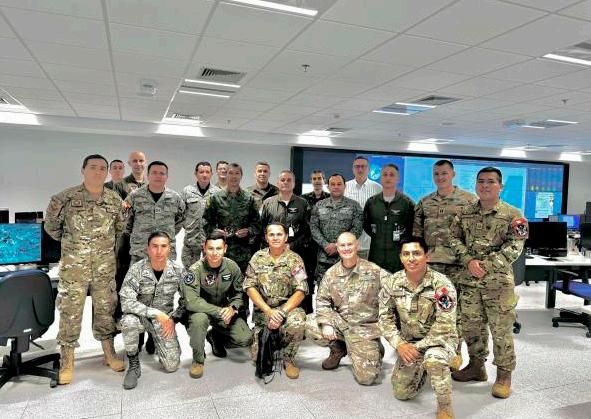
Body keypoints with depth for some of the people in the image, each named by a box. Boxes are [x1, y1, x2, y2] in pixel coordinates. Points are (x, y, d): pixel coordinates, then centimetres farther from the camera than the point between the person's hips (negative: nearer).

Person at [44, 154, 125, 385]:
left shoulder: (115, 200, 2)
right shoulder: (66, 197, -6)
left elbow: (120, 228, 15)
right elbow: (51, 225, 6)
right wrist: (70, 242, 13)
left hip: (105, 265, 2)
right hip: (73, 265, -2)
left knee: (106, 307, 10)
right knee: (70, 309, 1)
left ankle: (109, 352, 24)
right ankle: (67, 361, 14)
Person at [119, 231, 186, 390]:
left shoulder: (178, 270, -12)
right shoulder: (137, 269, -19)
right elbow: (126, 301, -26)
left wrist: (174, 318, -10)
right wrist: (155, 313, -30)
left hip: (164, 319, 2)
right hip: (141, 315, -1)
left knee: (172, 365, -9)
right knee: (129, 321, -38)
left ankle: (154, 340, 24)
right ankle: (133, 365, -11)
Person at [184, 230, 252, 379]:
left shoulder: (232, 266, -9)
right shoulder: (195, 269, -21)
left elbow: (240, 293, 0)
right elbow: (191, 301, -29)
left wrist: (233, 308, -21)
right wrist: (219, 311, -32)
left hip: (225, 310, 3)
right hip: (202, 310, -3)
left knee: (246, 339, -15)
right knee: (199, 319, -38)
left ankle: (215, 336, 17)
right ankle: (198, 360, -11)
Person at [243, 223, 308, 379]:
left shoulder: (294, 259, -2)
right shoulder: (258, 258, 3)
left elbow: (300, 291, -8)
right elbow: (250, 287, -3)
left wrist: (282, 312, -20)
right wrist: (269, 311, -15)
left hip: (288, 307, -1)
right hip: (263, 310, 2)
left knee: (297, 322, -35)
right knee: (258, 355, -10)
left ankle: (289, 359, -6)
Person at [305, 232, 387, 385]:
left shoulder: (374, 271, -8)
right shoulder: (331, 273, 4)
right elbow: (322, 300, 5)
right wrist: (326, 323, -12)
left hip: (365, 327, -3)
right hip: (340, 322, 3)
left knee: (366, 377, -14)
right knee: (310, 325, -21)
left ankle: (373, 351, 24)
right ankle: (338, 349, 10)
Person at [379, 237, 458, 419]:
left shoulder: (441, 284, -22)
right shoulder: (391, 283, -10)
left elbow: (444, 326, -22)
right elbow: (385, 317, -2)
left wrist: (418, 347, -22)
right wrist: (399, 344, -15)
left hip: (440, 339, -4)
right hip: (408, 342, 4)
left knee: (433, 359, -38)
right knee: (402, 393, 3)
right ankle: (422, 367, 34)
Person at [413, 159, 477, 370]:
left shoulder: (468, 199, 1)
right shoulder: (424, 202, 12)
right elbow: (416, 232, 15)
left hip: (457, 262, -3)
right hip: (430, 261, 3)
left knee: (456, 307, 3)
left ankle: (456, 351, 17)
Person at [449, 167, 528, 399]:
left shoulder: (513, 214, -3)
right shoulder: (465, 213, 8)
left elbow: (514, 247, -10)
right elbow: (455, 238, 5)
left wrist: (486, 265, -18)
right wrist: (469, 261, -11)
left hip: (499, 281, -4)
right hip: (469, 280, 4)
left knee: (501, 329, 4)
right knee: (471, 326, 13)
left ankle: (504, 375, 20)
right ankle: (476, 366, 30)